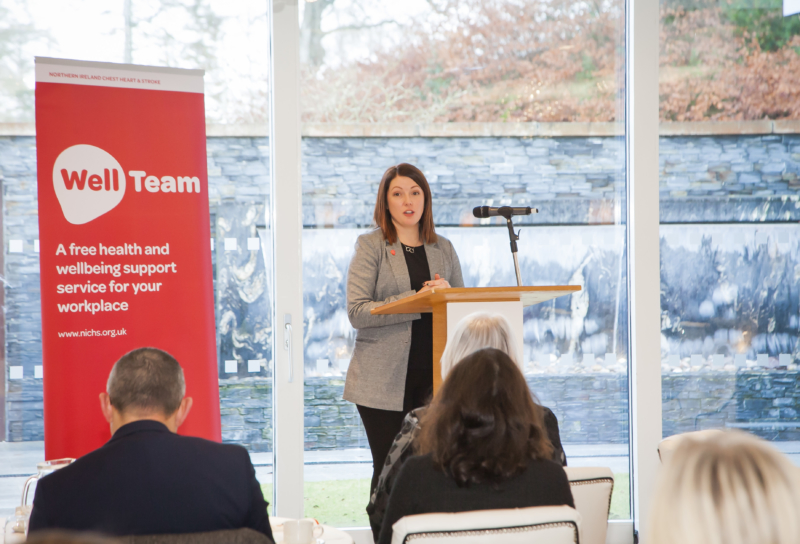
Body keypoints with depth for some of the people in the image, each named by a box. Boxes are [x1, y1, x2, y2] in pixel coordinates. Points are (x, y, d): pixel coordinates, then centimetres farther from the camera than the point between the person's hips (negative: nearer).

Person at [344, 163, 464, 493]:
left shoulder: (443, 249, 15)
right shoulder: (370, 246, 2)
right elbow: (357, 312, -9)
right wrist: (417, 299, -16)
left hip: (433, 377, 3)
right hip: (384, 379, -3)